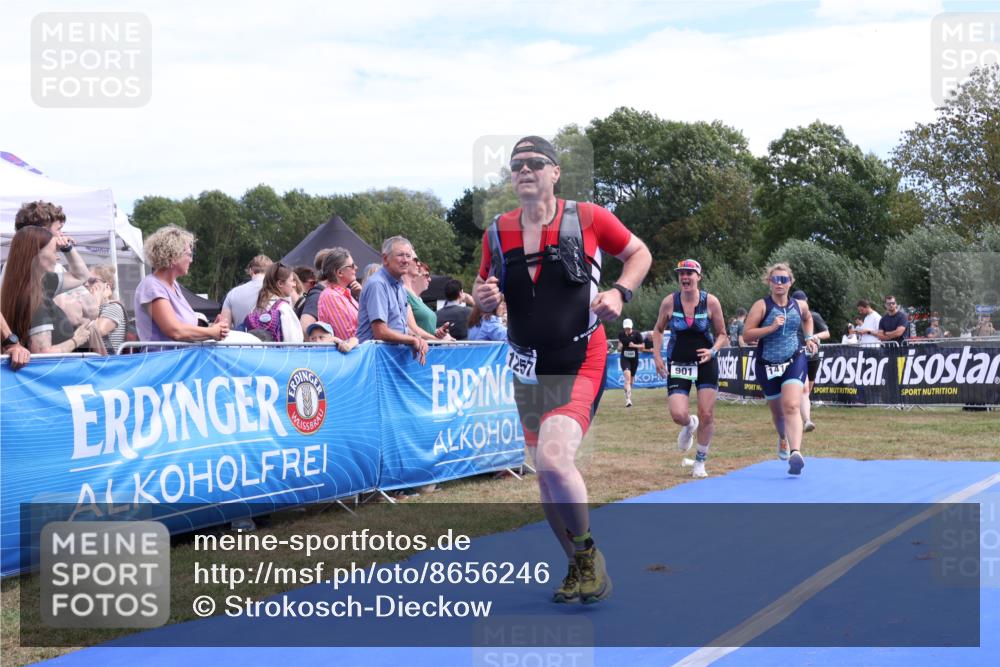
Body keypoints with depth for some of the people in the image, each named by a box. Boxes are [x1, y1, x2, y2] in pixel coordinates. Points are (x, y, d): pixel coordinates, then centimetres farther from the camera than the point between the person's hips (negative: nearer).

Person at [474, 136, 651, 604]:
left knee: (554, 458, -24)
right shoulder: (497, 233, 4)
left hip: (579, 362, -5)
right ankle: (579, 569, 29)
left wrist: (619, 292, -10)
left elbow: (639, 253, 8)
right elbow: (484, 298, 15)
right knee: (546, 475, 10)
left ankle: (588, 553, 0)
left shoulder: (587, 218, -5)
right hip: (528, 368, 5)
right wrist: (484, 299, -9)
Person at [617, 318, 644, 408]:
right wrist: (619, 347, -10)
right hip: (624, 359, -1)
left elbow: (642, 346, -1)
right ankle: (628, 400, -28)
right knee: (627, 377, -21)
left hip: (634, 359, 1)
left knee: (630, 380, 12)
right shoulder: (621, 334, 1)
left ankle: (628, 397, 37)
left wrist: (634, 345, -19)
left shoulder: (637, 334, -6)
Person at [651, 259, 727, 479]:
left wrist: (713, 350, -18)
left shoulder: (711, 301, -8)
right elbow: (658, 330, 10)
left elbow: (722, 335, 2)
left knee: (707, 415, -3)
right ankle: (689, 425, 28)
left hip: (706, 363, 0)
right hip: (678, 364, 0)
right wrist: (657, 356, -1)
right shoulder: (669, 302, -6)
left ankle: (700, 462, 17)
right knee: (678, 415, -12)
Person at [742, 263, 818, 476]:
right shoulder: (761, 306, -7)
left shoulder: (799, 306, 4)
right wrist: (771, 328, -24)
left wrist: (809, 337, 15)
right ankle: (783, 439, 49)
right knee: (777, 411, 16)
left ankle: (795, 452, -34)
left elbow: (807, 319, 29)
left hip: (794, 362, 0)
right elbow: (747, 335, -15)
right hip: (767, 365, 0)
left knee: (791, 407, -21)